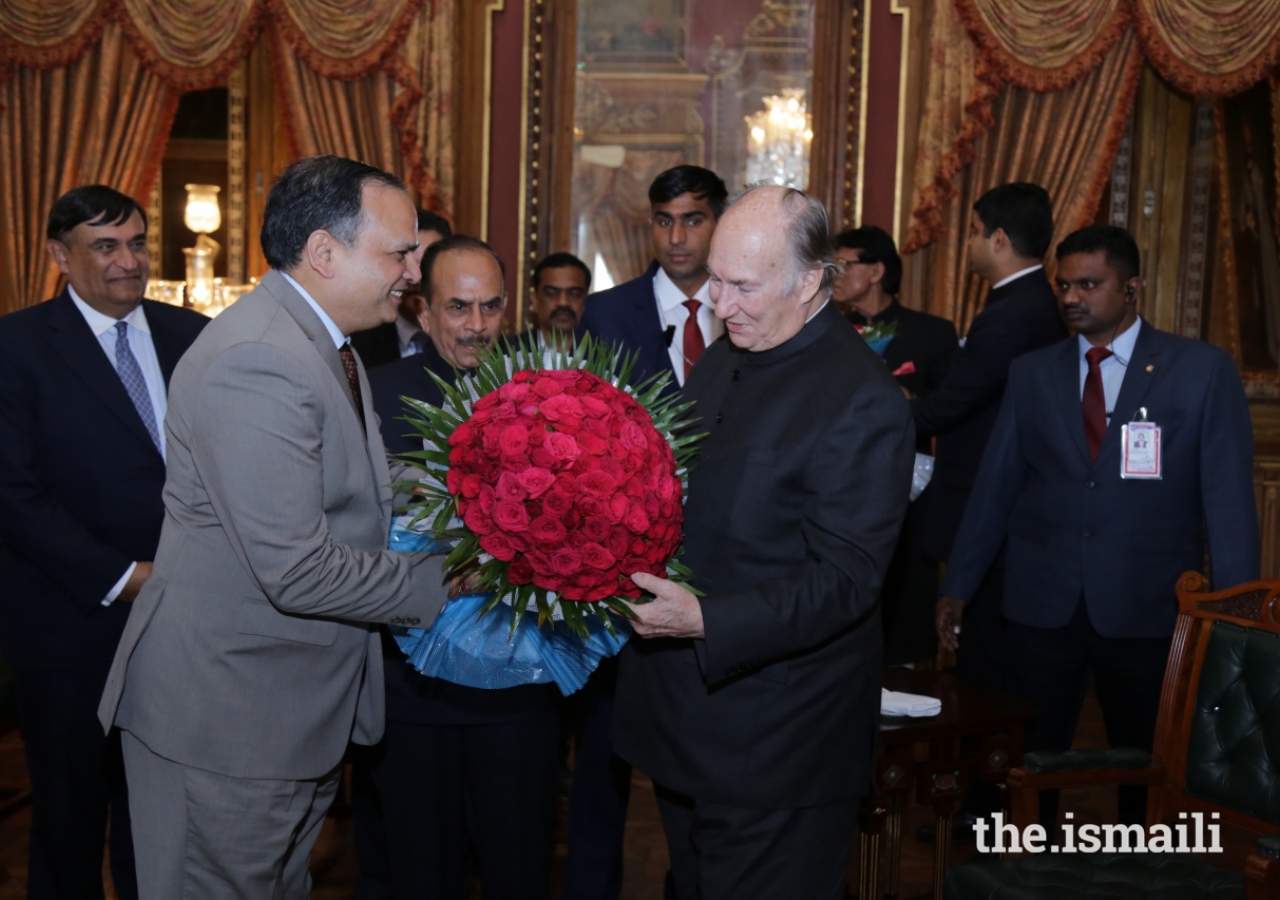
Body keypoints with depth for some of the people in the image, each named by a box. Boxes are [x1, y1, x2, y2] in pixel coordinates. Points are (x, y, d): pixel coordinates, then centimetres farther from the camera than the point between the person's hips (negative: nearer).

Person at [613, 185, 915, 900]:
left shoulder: (862, 401, -19)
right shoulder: (723, 361, 8)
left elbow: (843, 580, -22)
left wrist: (704, 621, -30)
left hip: (776, 746, -8)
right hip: (687, 719, 8)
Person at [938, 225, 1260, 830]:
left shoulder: (1204, 370, -2)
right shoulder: (1031, 373, 7)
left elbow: (1229, 500, -4)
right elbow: (994, 489, 8)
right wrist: (957, 588, 6)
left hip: (1146, 609, -2)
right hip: (1043, 603, 2)